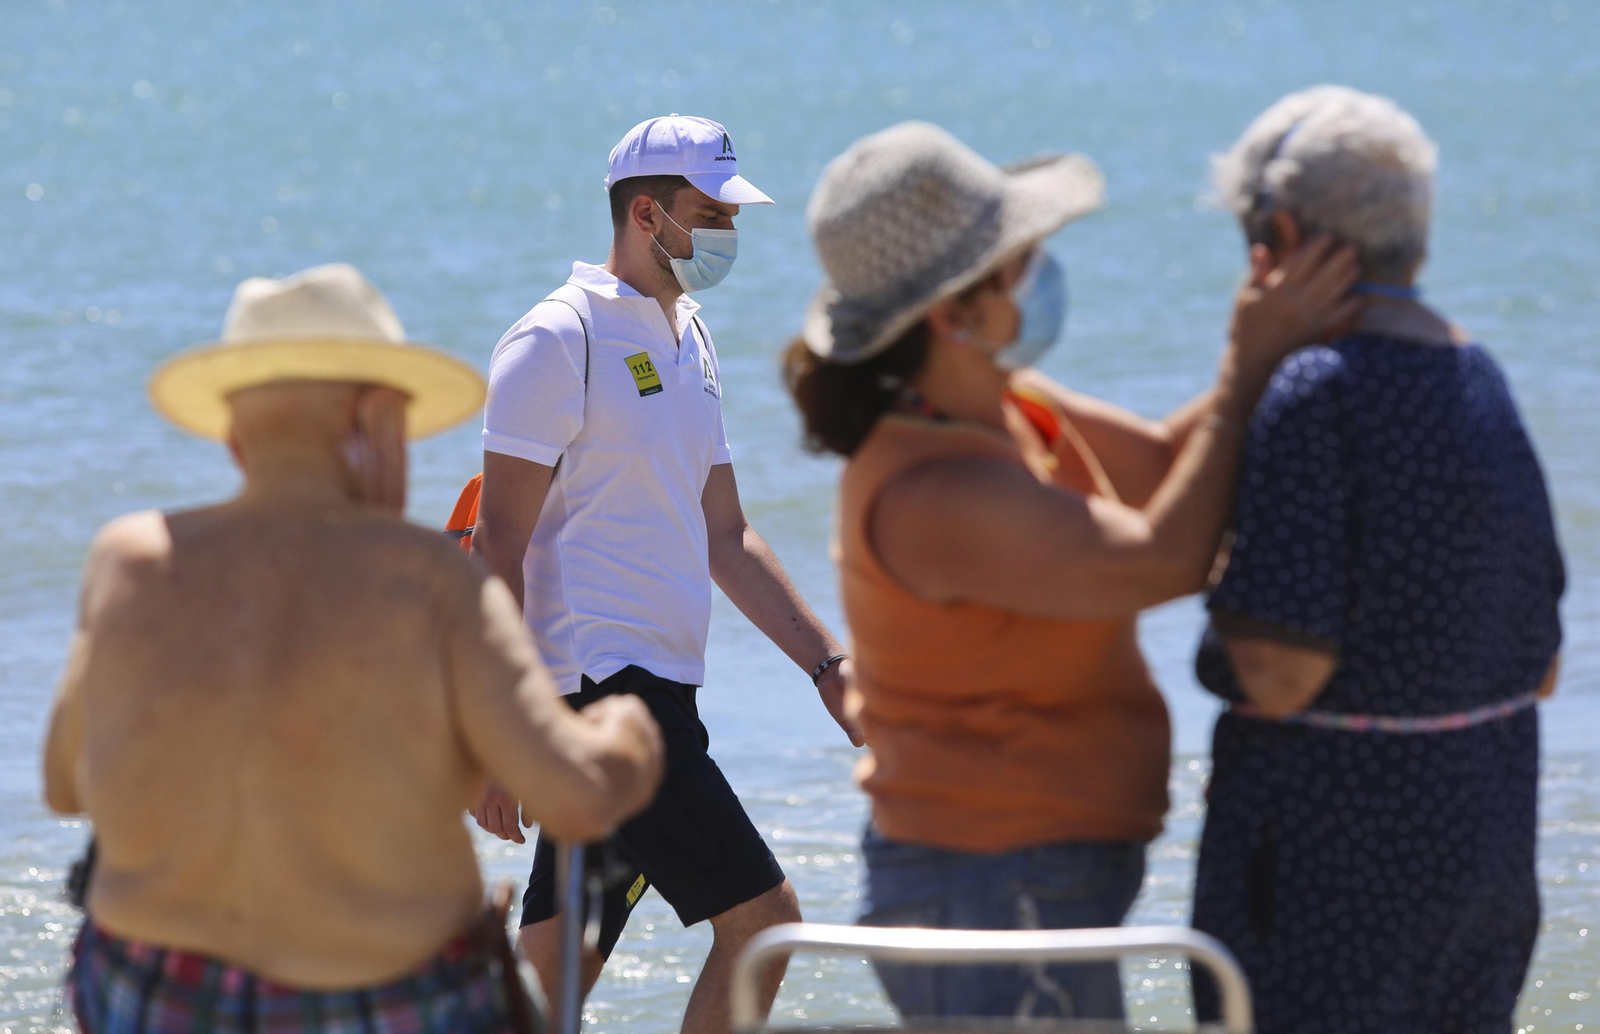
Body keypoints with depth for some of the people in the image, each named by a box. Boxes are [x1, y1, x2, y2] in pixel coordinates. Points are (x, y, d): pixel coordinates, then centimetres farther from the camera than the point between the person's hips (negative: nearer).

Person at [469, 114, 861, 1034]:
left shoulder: (690, 339, 18)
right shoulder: (558, 340, -9)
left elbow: (724, 538, 24)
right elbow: (499, 545, -13)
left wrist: (826, 663, 17)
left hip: (655, 687, 9)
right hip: (600, 685, -9)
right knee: (762, 917, -10)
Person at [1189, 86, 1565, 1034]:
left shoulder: (1312, 394, -16)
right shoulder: (1484, 385, 9)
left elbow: (1278, 676, -21)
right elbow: (1540, 664, 13)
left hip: (1336, 858, -8)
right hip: (1487, 841, 8)